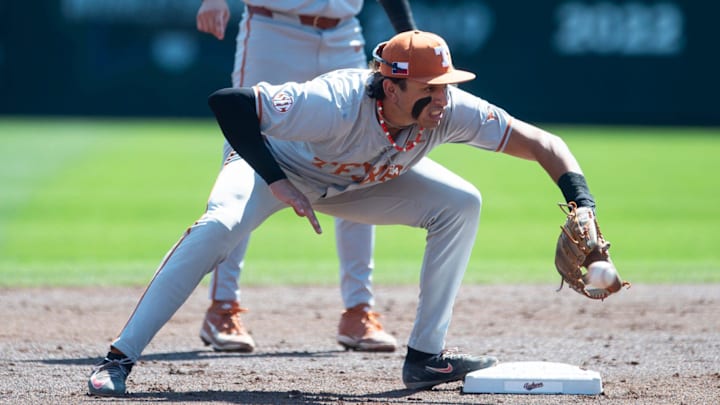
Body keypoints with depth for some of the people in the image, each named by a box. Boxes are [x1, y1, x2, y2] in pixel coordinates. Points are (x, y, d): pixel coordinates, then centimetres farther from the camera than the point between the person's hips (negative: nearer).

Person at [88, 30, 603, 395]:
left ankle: (425, 356, -6)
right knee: (219, 225, -33)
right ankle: (120, 359, -30)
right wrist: (276, 182, -44)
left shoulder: (451, 111, -29)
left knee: (461, 204, -11)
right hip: (277, 162, -5)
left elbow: (542, 143, -24)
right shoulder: (336, 104, -43)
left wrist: (583, 208, -38)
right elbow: (227, 101, -43)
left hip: (360, 183, 5)